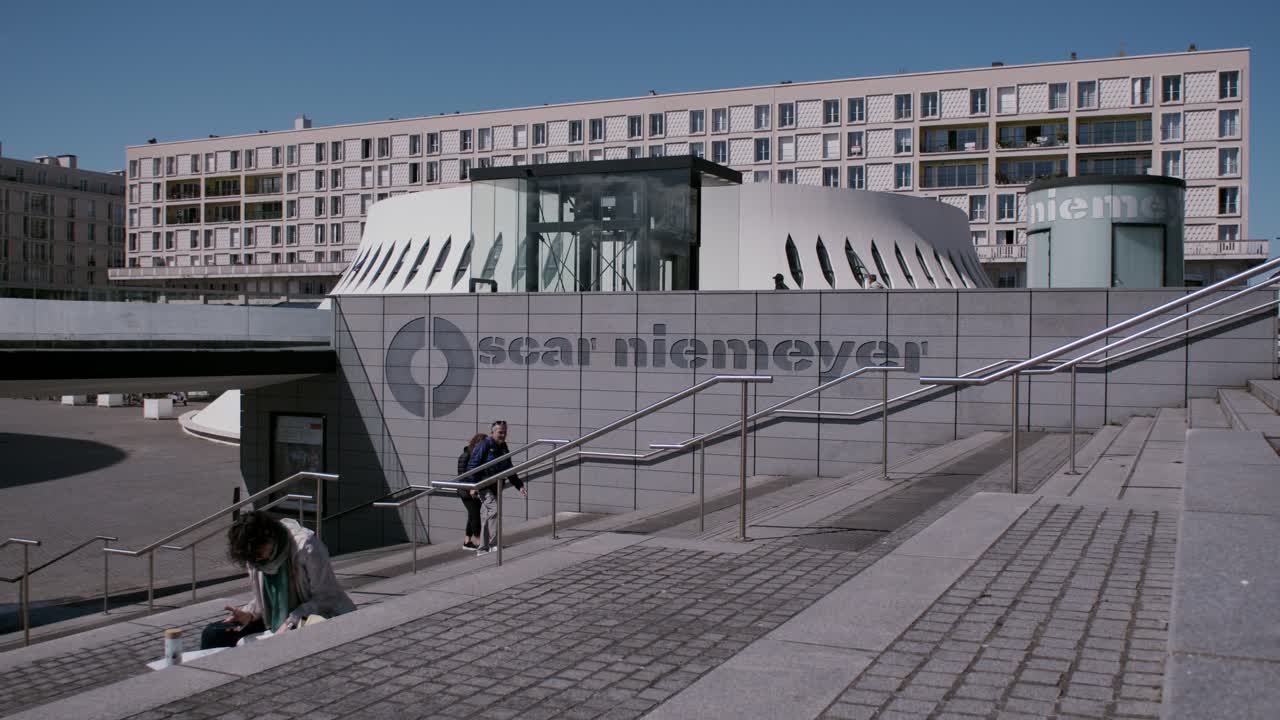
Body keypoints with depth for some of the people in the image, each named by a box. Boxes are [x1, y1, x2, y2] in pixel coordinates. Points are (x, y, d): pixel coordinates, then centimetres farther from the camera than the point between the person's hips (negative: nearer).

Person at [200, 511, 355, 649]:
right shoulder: (254, 555, -1)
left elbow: (325, 599, -18)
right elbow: (263, 599, 10)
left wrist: (291, 622, -25)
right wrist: (249, 614, -11)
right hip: (275, 621, 7)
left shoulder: (307, 547, -22)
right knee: (212, 634, -4)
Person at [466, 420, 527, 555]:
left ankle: (483, 549, 14)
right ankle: (493, 545, -20)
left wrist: (520, 486, 16)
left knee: (486, 517, 10)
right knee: (494, 509, -22)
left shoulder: (503, 448, 15)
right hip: (484, 486, -7)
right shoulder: (484, 445, -9)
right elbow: (472, 466, -12)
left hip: (496, 487, 7)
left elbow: (509, 470, 23)